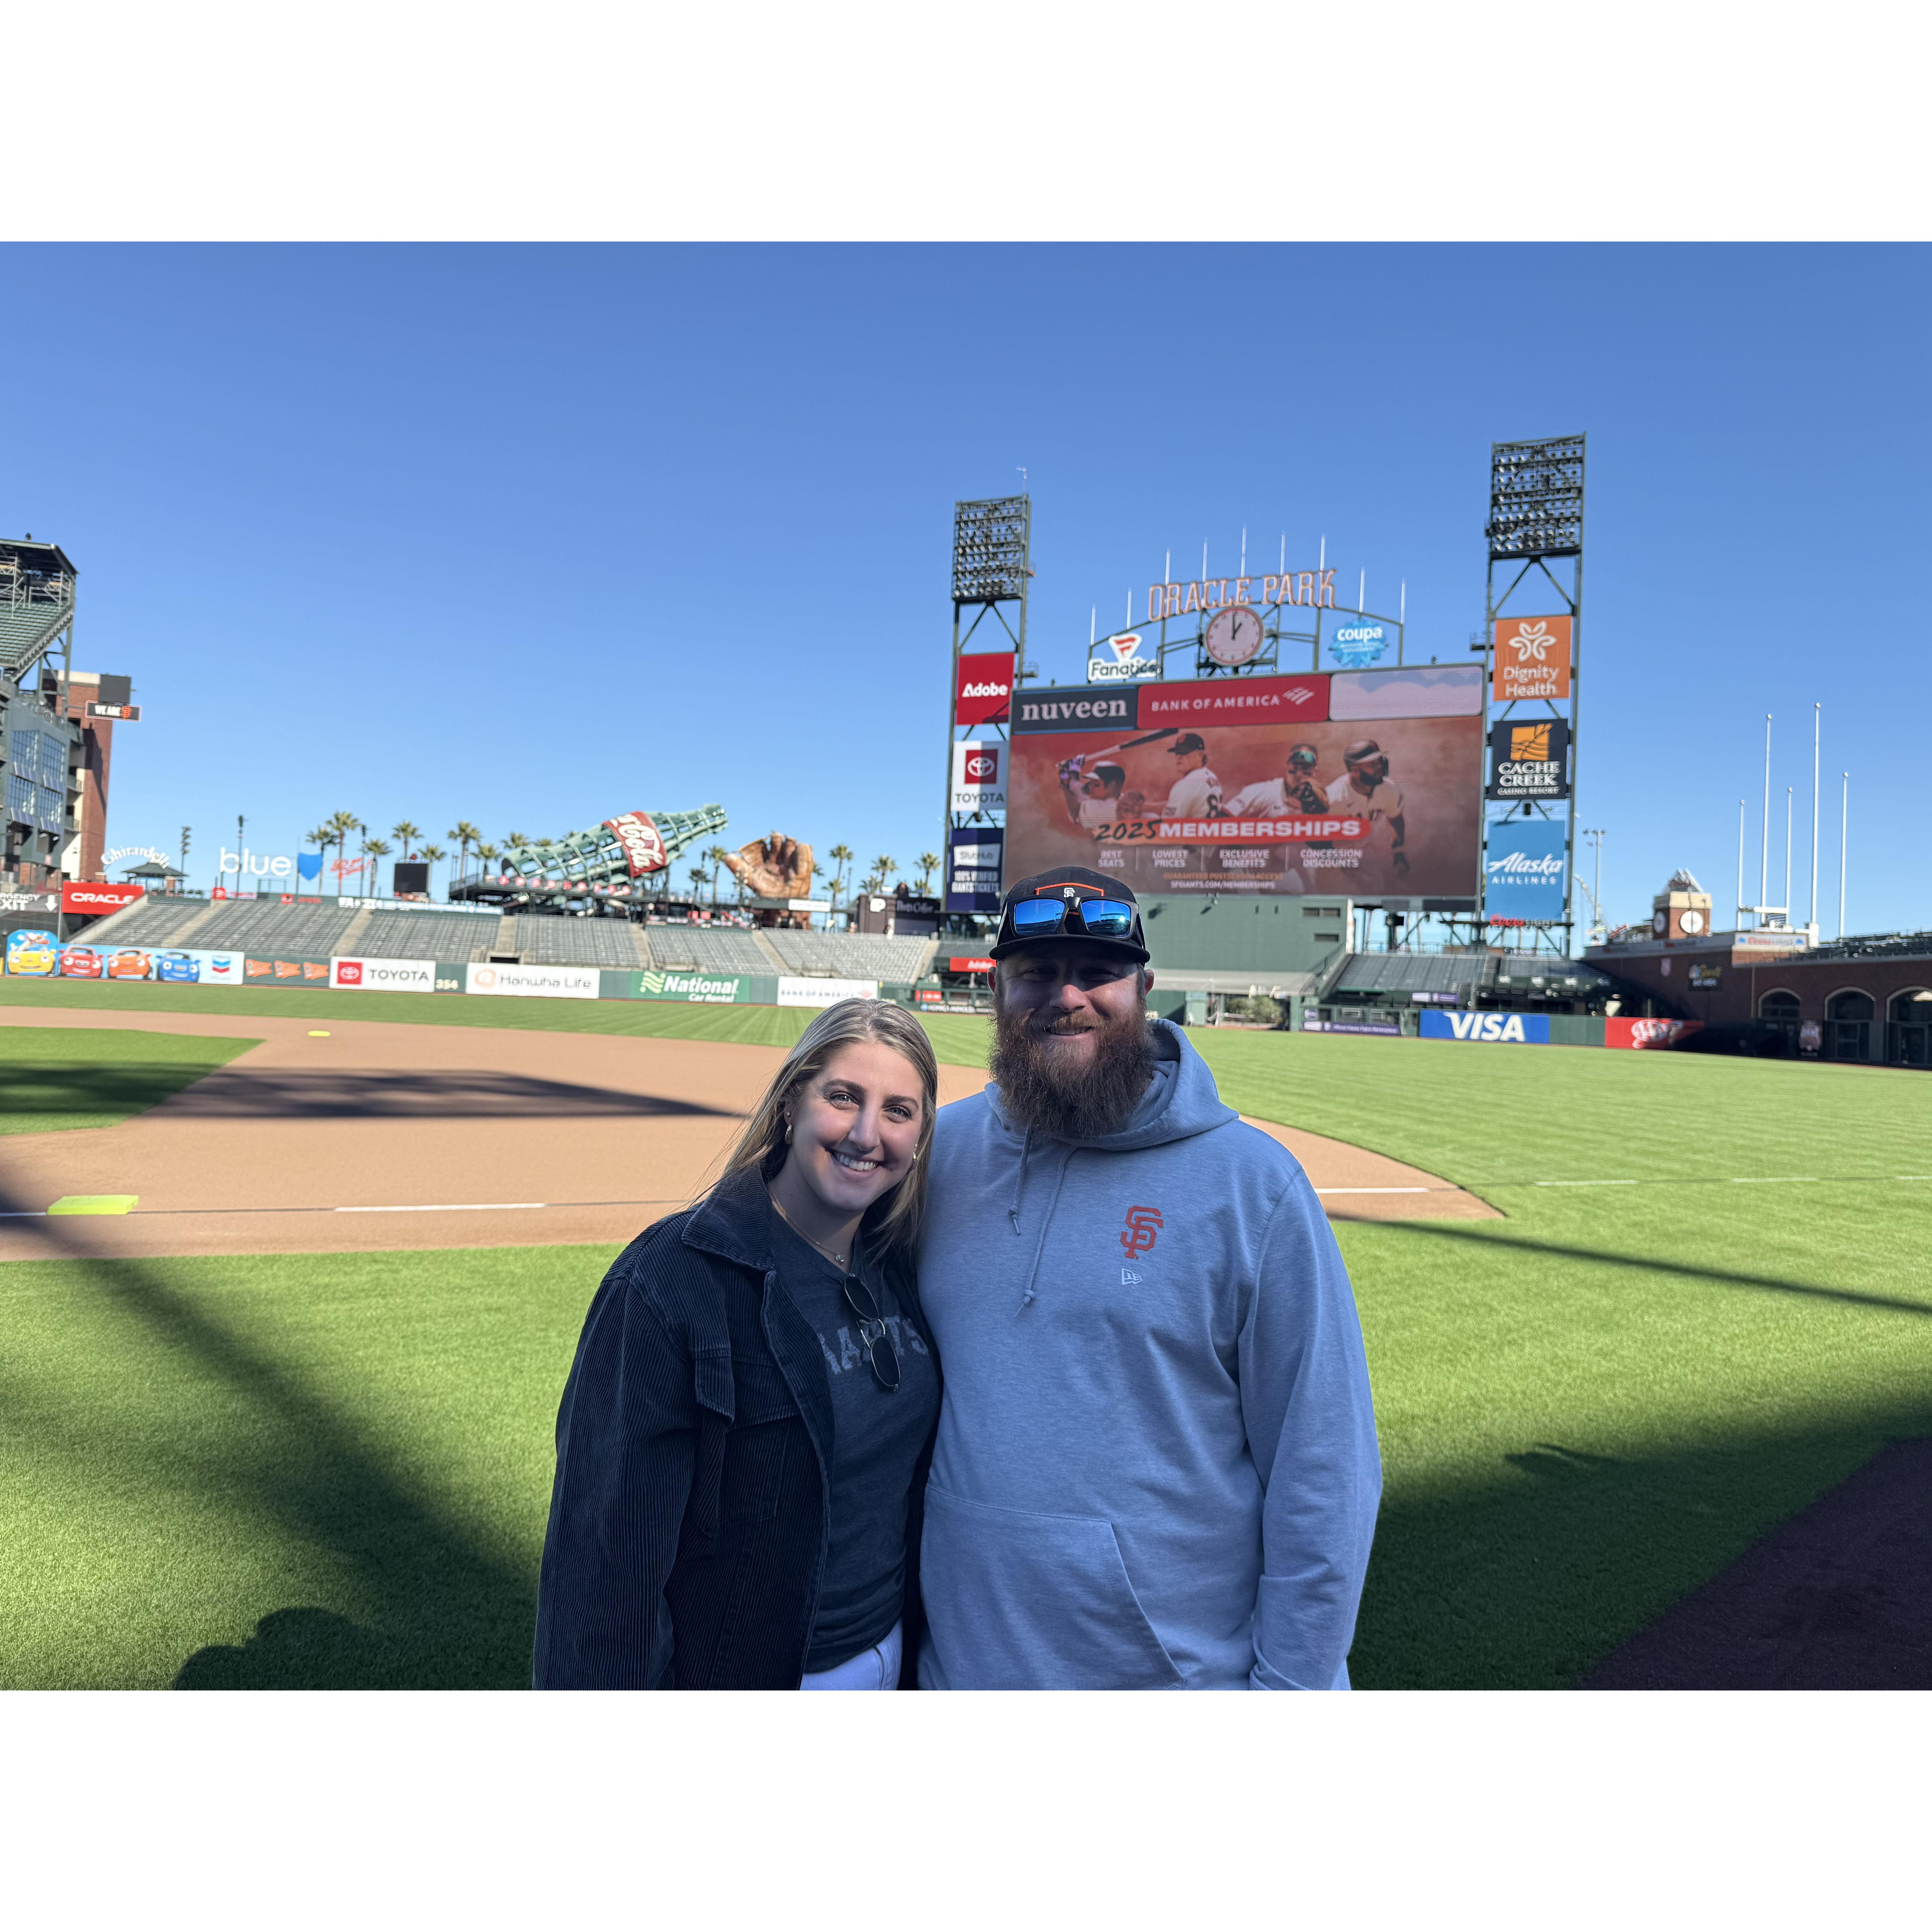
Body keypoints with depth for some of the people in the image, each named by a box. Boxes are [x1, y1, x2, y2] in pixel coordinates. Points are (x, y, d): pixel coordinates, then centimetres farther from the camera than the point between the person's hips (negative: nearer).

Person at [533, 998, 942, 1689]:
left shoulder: (903, 1269, -4)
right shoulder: (669, 1280, -23)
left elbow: (913, 1471, 6)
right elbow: (608, 1541, -21)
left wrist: (916, 1643, 9)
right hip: (728, 1673, -5)